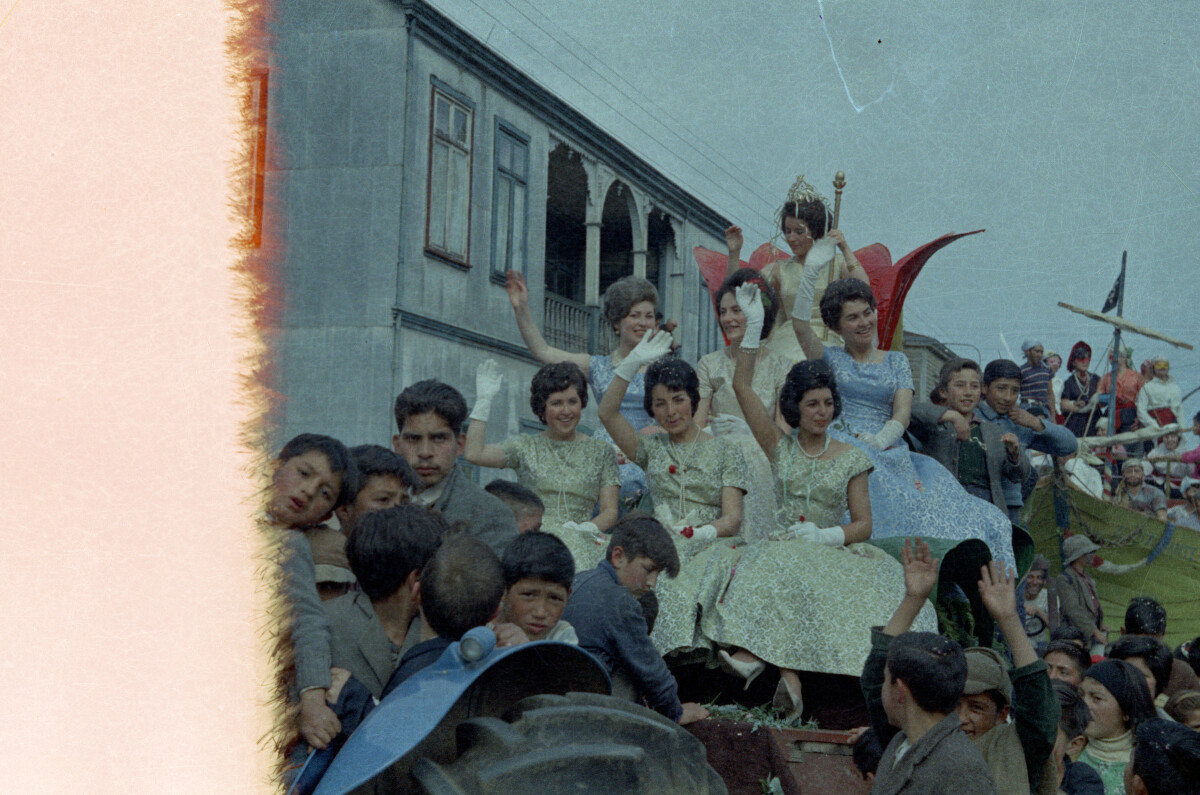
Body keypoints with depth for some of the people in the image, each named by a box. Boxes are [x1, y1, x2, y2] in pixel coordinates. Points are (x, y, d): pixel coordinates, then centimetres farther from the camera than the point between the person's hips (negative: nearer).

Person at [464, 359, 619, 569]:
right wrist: (484, 400, 4)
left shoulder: (601, 452, 18)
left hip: (579, 541, 1)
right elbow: (474, 454, 1)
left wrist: (588, 527, -10)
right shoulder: (525, 446, 17)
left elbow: (610, 511, 12)